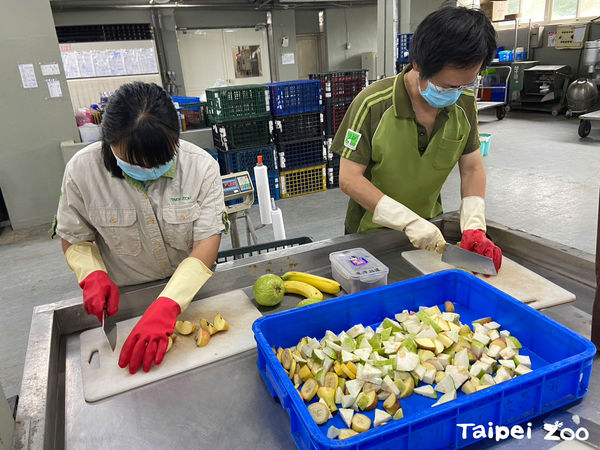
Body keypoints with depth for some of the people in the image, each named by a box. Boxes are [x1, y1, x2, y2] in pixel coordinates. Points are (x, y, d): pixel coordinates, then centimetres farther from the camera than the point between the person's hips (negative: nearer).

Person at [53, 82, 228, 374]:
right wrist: (93, 276, -23)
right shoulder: (82, 170, -18)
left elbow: (207, 243, -27)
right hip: (123, 298, 0)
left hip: (193, 290, 1)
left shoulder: (202, 167, -23)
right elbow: (75, 239, -3)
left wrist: (166, 306, -38)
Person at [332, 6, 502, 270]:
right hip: (371, 231, -4)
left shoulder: (465, 103, -9)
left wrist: (474, 227, -17)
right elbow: (349, 179, -24)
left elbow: (472, 168, -2)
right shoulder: (372, 105, -24)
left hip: (429, 233, 4)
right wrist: (409, 221, -30)